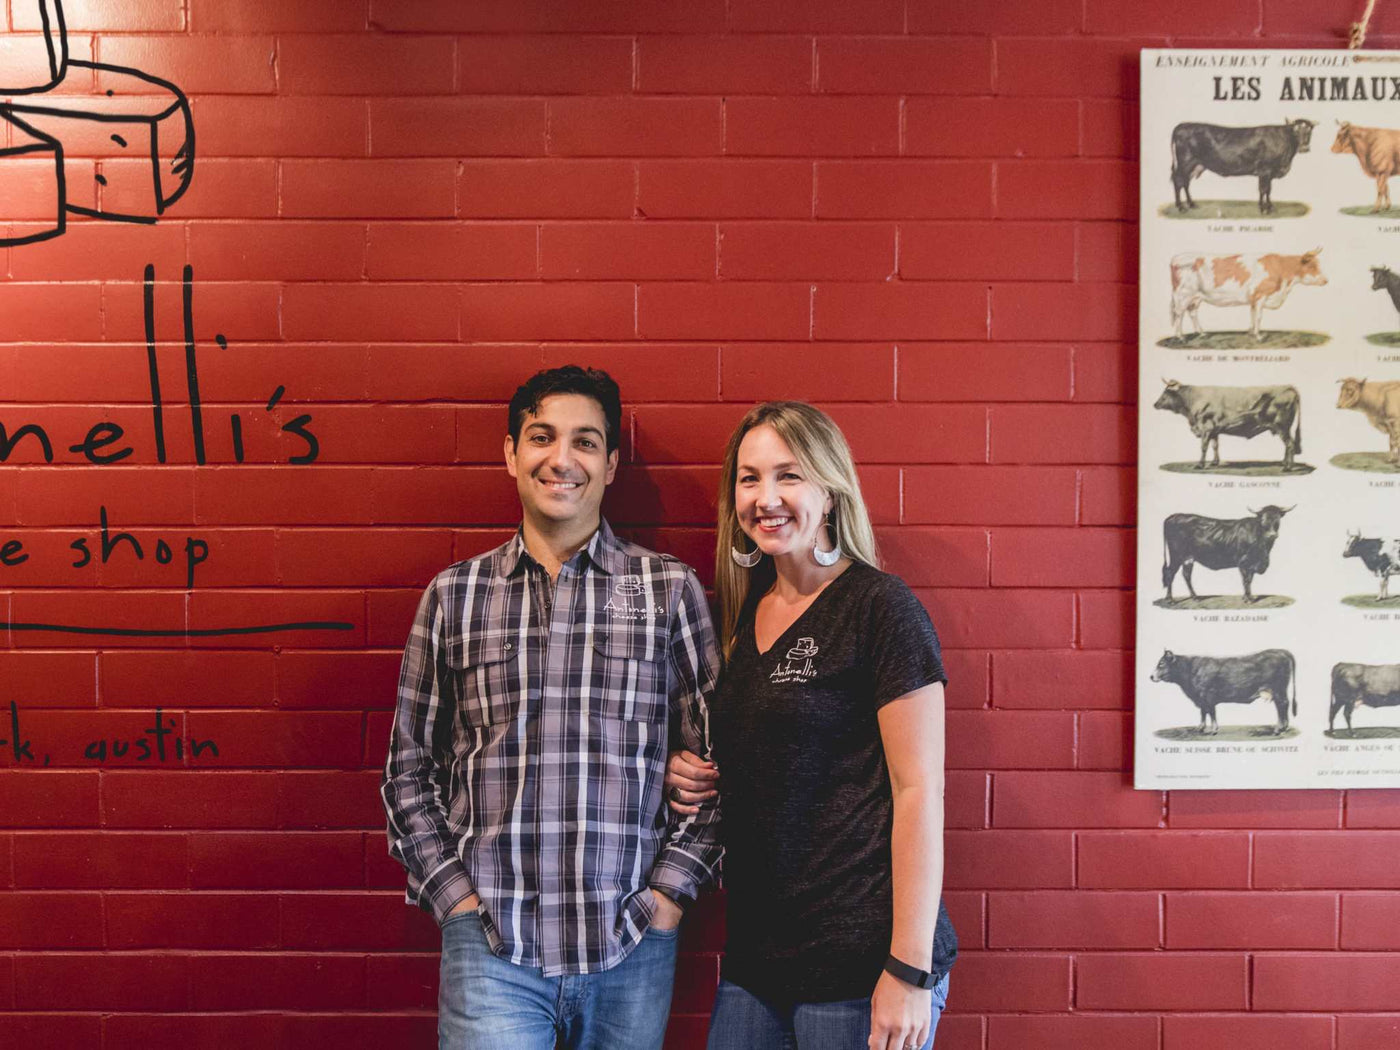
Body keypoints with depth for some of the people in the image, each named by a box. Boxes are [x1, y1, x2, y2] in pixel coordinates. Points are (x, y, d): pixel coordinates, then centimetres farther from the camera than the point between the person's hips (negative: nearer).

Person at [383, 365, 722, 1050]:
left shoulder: (670, 589, 2)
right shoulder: (453, 595, 5)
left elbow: (716, 758, 4)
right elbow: (408, 769, 10)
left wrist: (670, 890, -2)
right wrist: (454, 895, 1)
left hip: (632, 946, 0)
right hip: (490, 946, 0)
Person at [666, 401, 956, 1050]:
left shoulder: (881, 607, -10)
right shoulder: (743, 613, 10)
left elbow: (919, 789, -14)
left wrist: (910, 970, -17)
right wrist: (688, 776, 2)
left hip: (860, 961, -6)